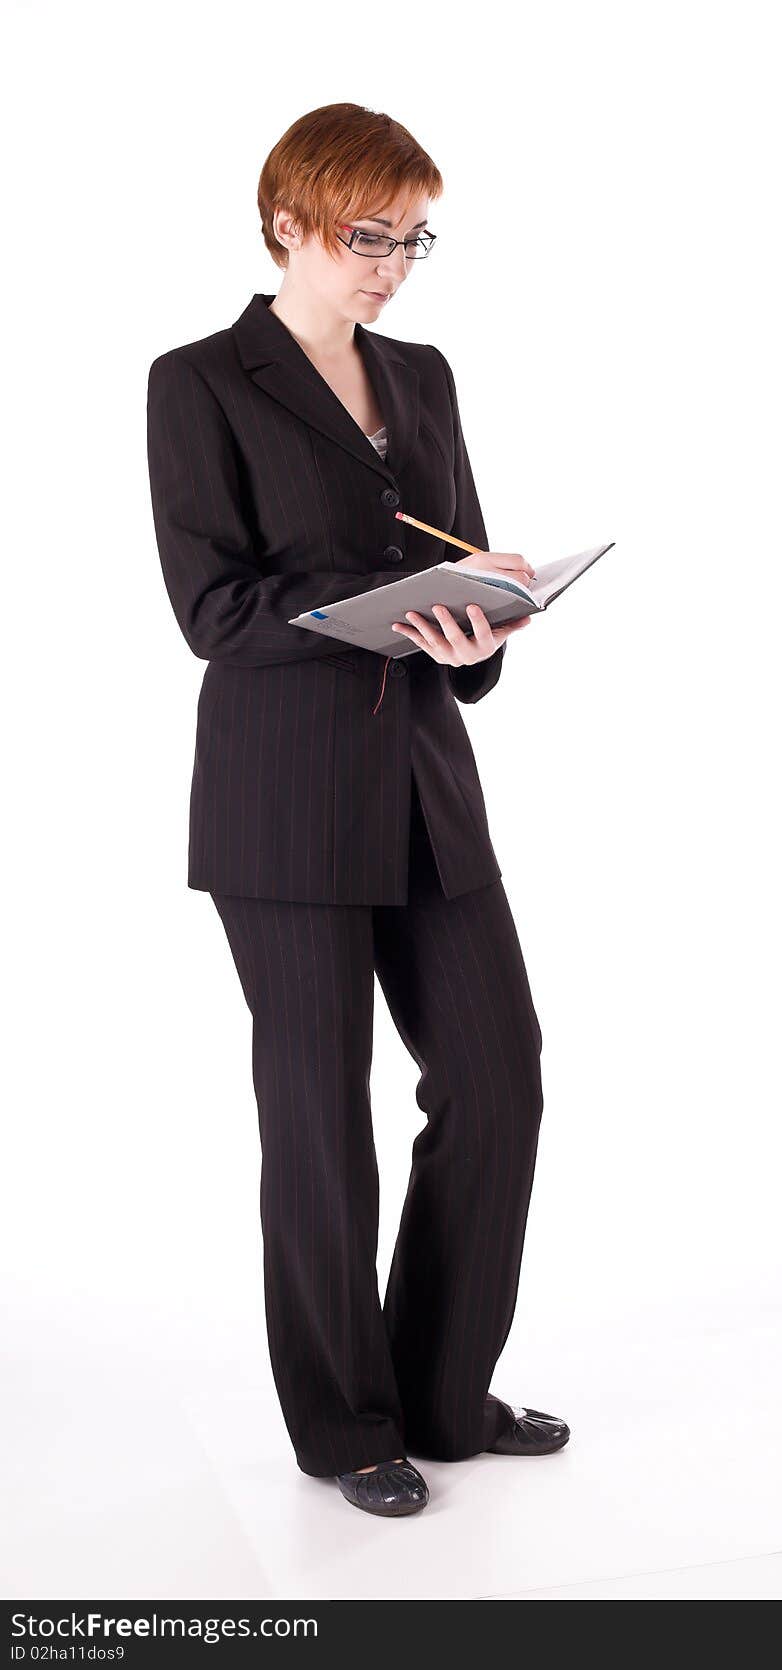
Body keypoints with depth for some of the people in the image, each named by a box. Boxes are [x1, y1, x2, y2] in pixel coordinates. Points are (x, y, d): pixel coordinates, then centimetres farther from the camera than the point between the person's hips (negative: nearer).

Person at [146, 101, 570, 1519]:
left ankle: (447, 1392, 24)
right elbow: (214, 602, -12)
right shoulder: (202, 384, -3)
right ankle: (346, 1423, 22)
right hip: (286, 800, -6)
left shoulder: (423, 378, 15)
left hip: (428, 782, 6)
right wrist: (407, 605, -21)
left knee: (498, 1081, 4)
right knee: (320, 1115, 4)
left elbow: (466, 570, 14)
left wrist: (472, 639, -10)